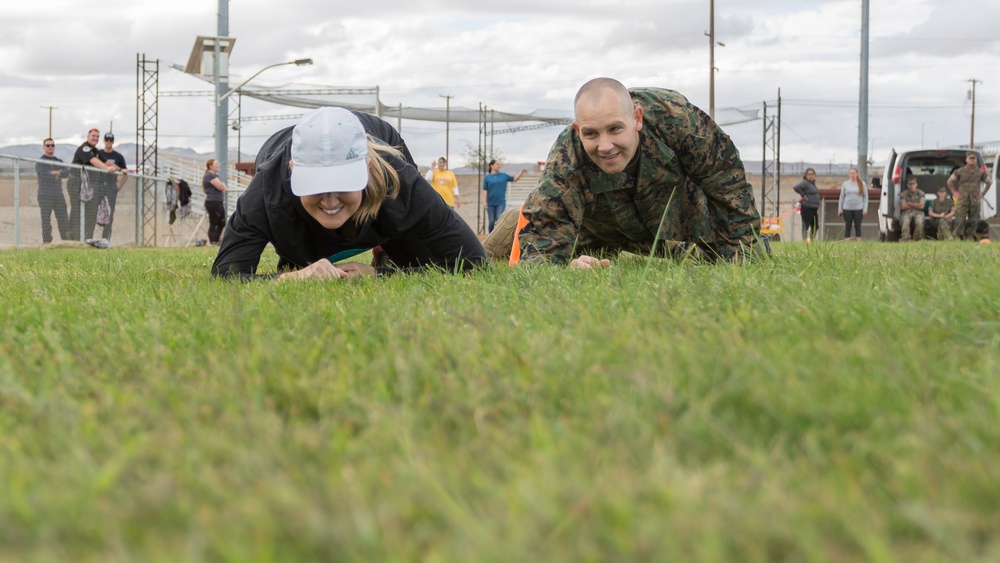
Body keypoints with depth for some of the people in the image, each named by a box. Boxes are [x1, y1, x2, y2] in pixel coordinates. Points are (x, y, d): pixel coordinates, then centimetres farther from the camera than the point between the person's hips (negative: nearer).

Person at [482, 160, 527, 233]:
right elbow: (485, 190, 0)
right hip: (490, 203, 0)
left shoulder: (504, 175, 6)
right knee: (492, 221, 2)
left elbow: (515, 179, 11)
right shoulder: (487, 177, 1)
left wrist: (522, 172, -2)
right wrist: (484, 201, -7)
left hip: (501, 203, 0)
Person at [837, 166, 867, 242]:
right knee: (847, 227, 1)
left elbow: (865, 197, 4)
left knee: (858, 227, 0)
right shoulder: (845, 184, 8)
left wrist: (865, 209, -3)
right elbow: (841, 197, 10)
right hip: (847, 209, 1)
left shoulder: (862, 184, 4)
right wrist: (840, 209, 5)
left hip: (858, 209, -1)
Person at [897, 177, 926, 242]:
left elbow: (921, 206, -5)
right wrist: (915, 205, 0)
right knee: (905, 221, -36)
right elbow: (903, 206, -5)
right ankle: (905, 239, -35)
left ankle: (915, 239, -23)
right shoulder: (903, 194, 7)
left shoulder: (920, 193, 7)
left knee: (919, 222, -35)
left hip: (918, 213, 0)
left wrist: (909, 203, -2)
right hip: (906, 213, 0)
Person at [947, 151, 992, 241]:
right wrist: (954, 192, 6)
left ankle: (970, 238, 11)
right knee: (960, 221, -9)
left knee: (973, 222, 3)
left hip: (975, 201, 2)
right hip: (962, 201, -2)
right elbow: (949, 181, 11)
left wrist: (982, 193, 14)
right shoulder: (960, 171, 3)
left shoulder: (980, 172, 9)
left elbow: (989, 182, 22)